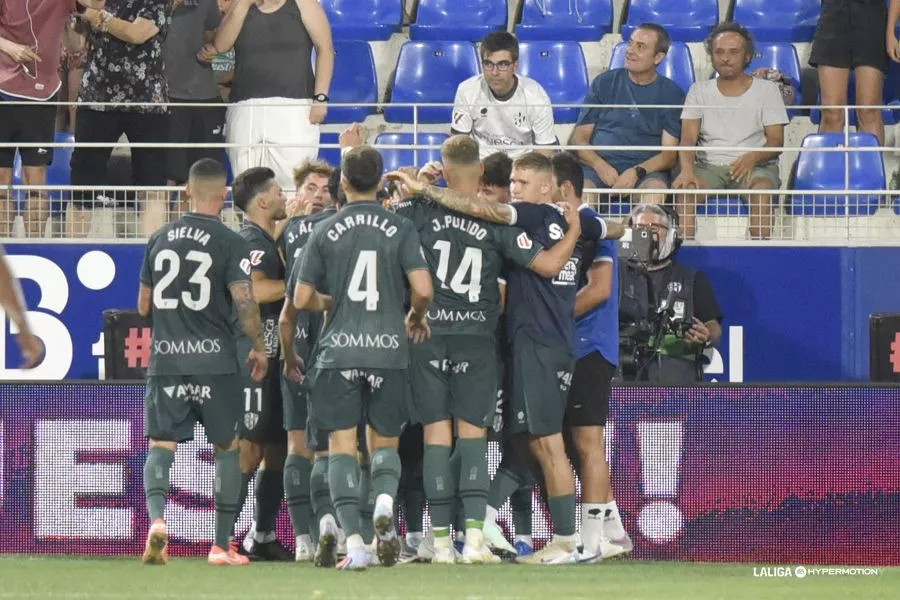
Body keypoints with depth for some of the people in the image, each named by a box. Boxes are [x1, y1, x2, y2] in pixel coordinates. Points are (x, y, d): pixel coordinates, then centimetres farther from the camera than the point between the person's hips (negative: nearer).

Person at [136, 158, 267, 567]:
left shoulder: (160, 240, 8)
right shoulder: (230, 243, -6)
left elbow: (144, 306, 14)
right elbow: (244, 301, -13)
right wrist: (258, 347, 2)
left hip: (165, 359, 3)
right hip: (215, 358, -3)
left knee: (161, 445, 4)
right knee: (226, 447, 9)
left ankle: (157, 517, -24)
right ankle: (221, 544, 9)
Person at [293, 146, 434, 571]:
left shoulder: (325, 232, 2)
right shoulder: (400, 229, 1)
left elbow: (301, 300, 2)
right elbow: (423, 289, -8)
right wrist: (416, 318, 14)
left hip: (338, 350, -1)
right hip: (388, 349, 1)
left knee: (341, 445, 1)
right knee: (383, 440, 14)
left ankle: (353, 540, -11)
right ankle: (385, 501, -18)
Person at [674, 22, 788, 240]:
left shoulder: (767, 89, 9)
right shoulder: (699, 91, 14)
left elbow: (776, 141, 2)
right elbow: (688, 138, 3)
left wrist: (753, 157, -22)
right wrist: (687, 170, -19)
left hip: (755, 166, -2)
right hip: (708, 167, 2)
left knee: (762, 189, -36)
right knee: (681, 187, -31)